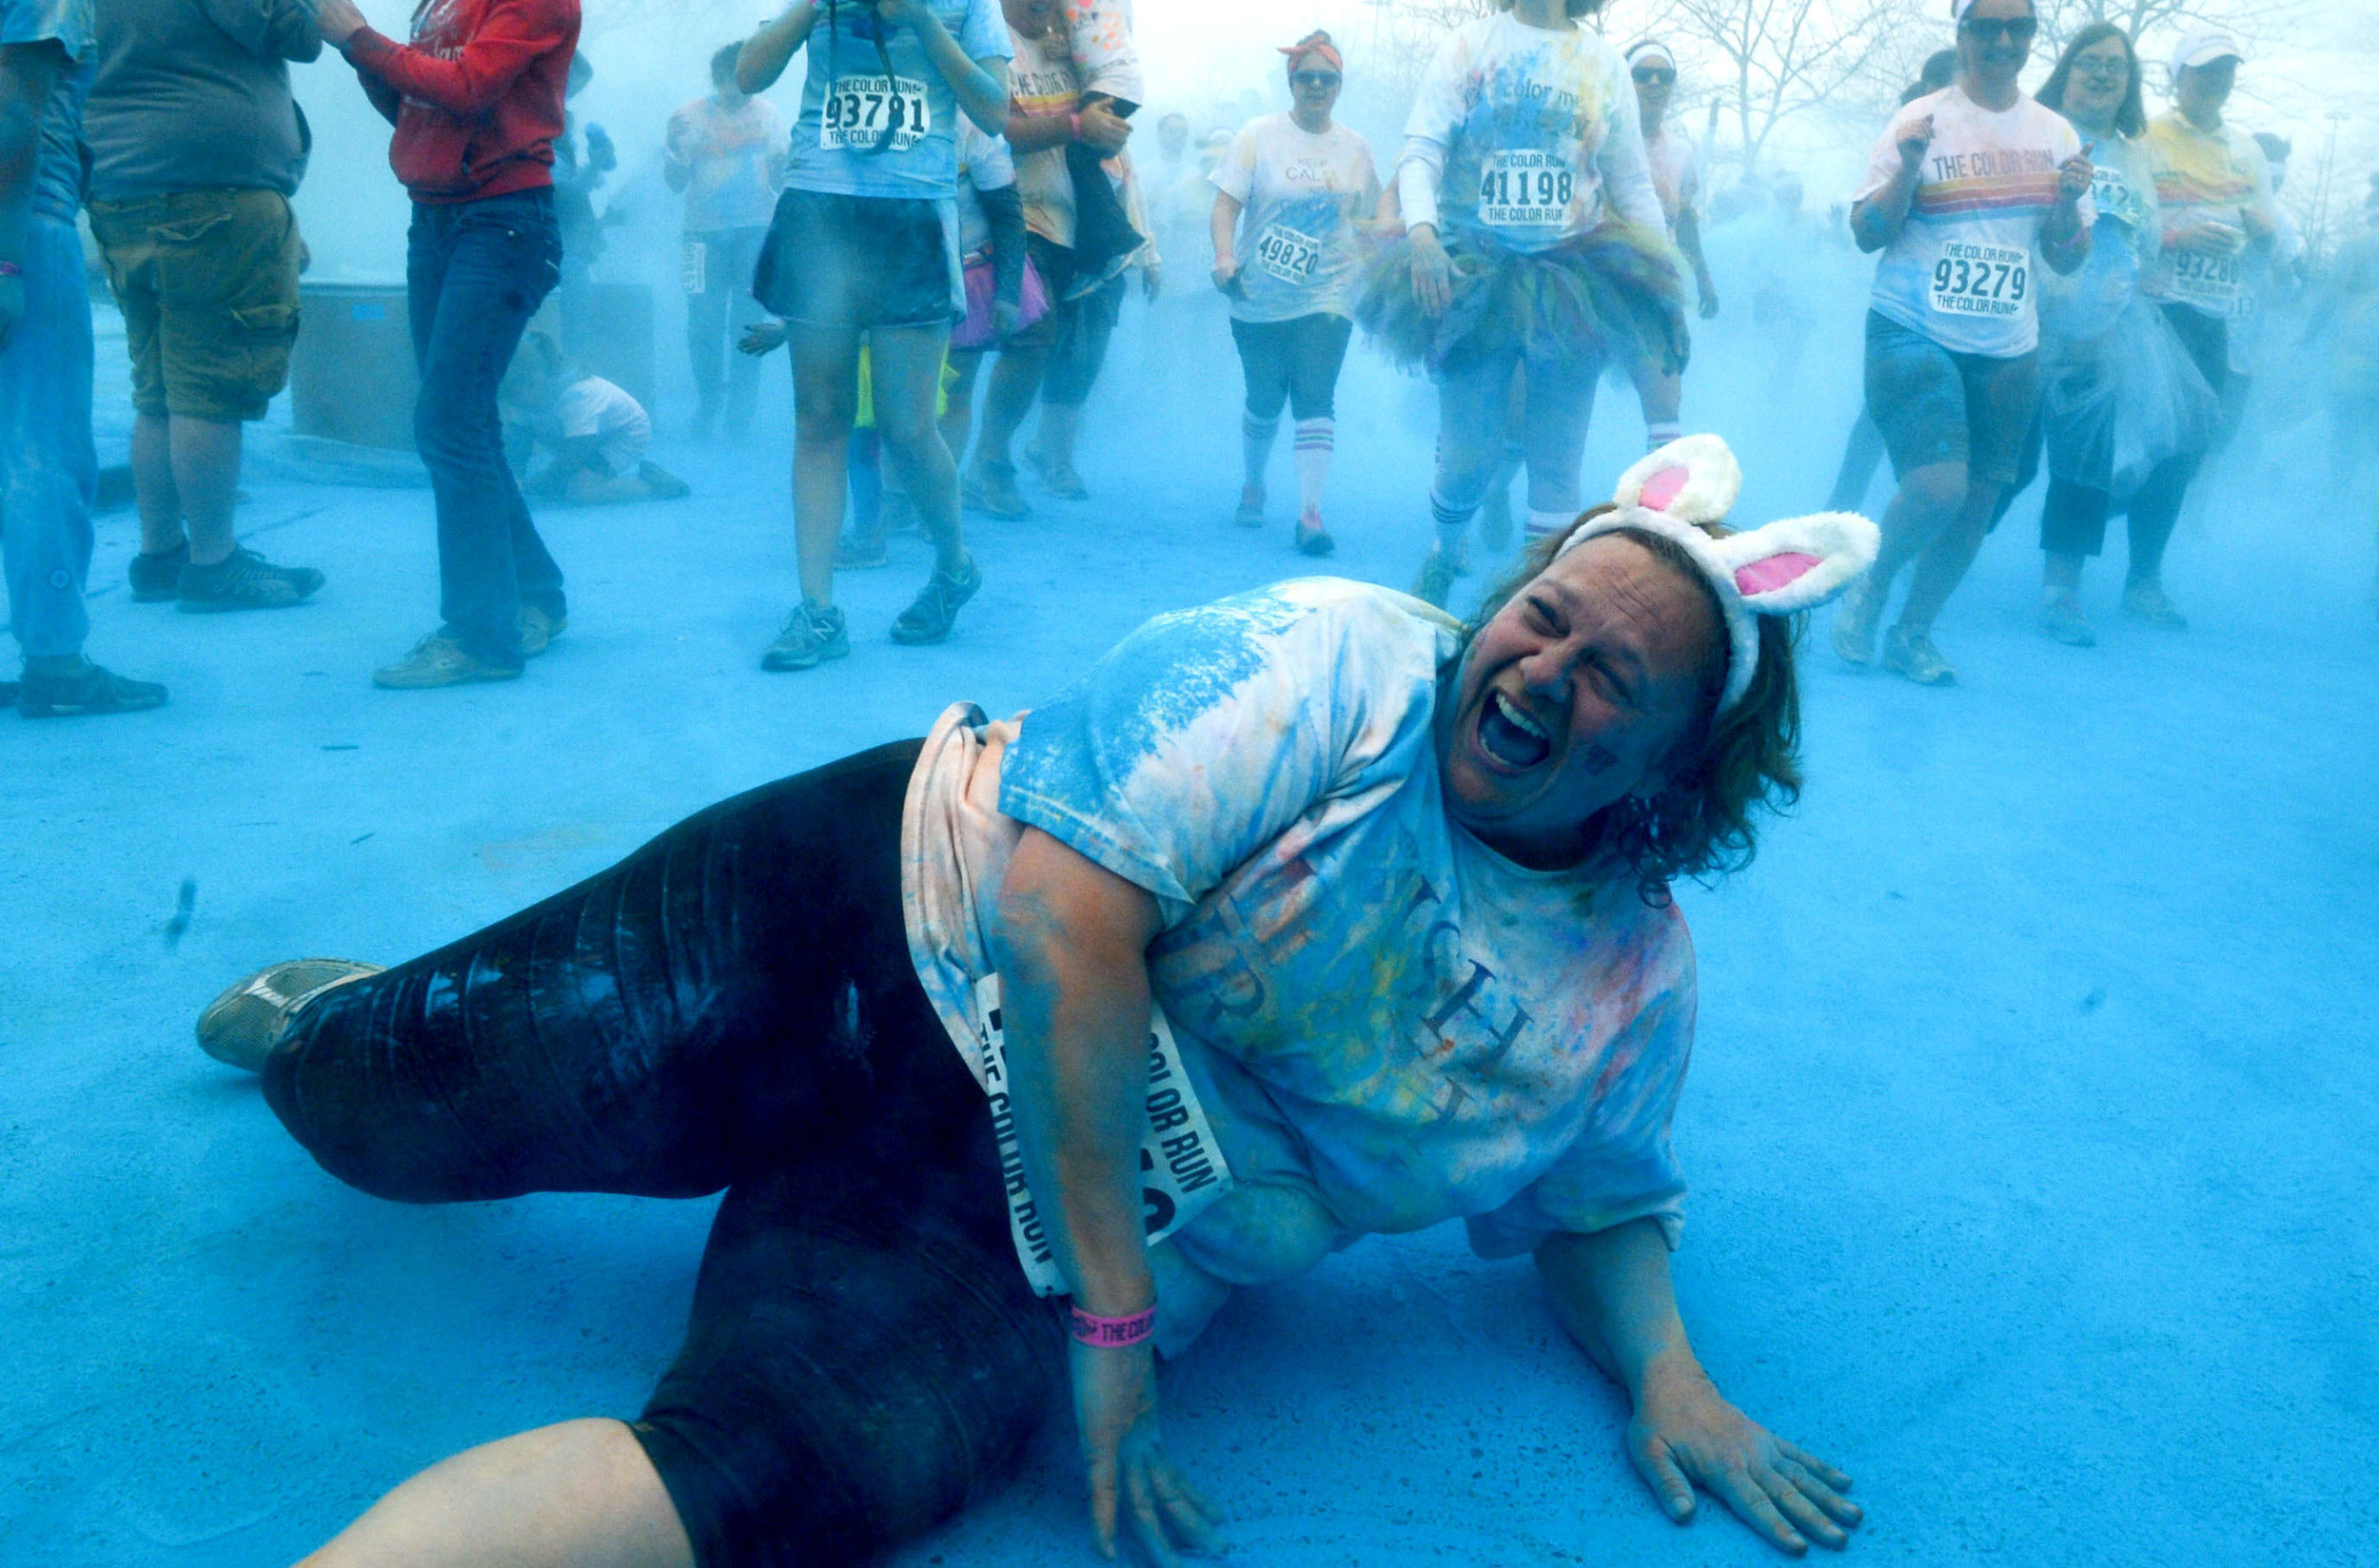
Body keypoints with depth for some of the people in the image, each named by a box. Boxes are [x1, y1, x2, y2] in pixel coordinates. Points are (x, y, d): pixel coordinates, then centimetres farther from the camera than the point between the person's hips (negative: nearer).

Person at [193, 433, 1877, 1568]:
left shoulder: (1639, 991, 2)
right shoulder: (1338, 662, -14)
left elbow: (1599, 1205, 17)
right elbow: (1066, 902, -23)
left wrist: (1667, 1376, -5)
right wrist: (1113, 1308, -21)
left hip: (1009, 1250, 2)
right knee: (408, 1100, 5)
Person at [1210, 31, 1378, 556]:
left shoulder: (1355, 149, 8)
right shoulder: (1259, 135, 1)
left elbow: (1367, 221, 14)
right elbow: (1227, 202, -5)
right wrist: (1224, 256, -22)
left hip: (1326, 298, 1)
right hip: (1260, 298, -1)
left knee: (1316, 398, -12)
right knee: (1264, 400, 8)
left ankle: (1310, 511, -16)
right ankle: (1253, 485, 35)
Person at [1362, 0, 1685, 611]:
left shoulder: (1603, 63, 12)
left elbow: (1633, 185, 12)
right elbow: (1420, 150, -6)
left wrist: (1667, 291, 6)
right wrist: (1420, 231, -25)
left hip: (1572, 285, 2)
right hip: (1475, 280, -2)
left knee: (1557, 468, -1)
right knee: (1466, 459, -1)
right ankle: (1443, 556, 28)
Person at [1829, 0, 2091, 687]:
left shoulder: (2055, 134, 10)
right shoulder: (1920, 121, -2)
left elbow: (2066, 258, 12)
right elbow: (1866, 234, -4)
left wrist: (2069, 202, -8)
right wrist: (1908, 167, -19)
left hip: (2008, 350, 5)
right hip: (1914, 336, -5)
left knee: (1977, 504, 4)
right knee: (1937, 486, -19)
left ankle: (1913, 632, 21)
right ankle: (1871, 589, 9)